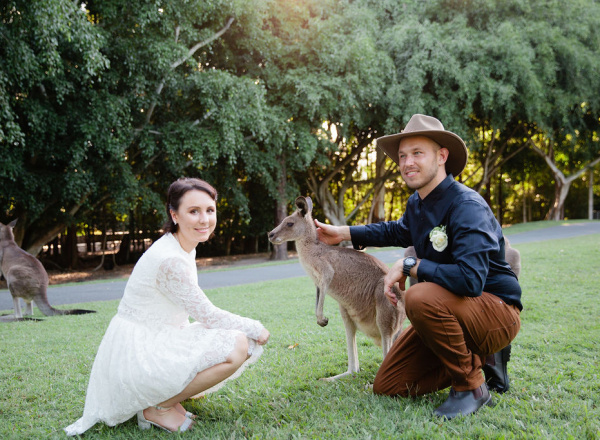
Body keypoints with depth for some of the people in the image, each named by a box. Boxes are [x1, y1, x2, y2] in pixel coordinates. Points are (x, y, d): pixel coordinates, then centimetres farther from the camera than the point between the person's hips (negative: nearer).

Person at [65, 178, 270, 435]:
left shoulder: (185, 248, 6)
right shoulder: (169, 260, -24)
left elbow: (197, 312, 12)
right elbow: (207, 316, -17)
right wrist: (256, 329, -5)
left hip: (158, 342, 10)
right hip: (137, 354, -10)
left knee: (246, 343, 8)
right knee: (236, 347, -23)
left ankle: (168, 395, 10)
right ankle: (156, 409, -7)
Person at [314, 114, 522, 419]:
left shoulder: (467, 206, -23)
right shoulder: (417, 203, 4)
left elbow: (470, 279, -37)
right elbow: (399, 231, 29)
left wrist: (410, 265, -26)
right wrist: (344, 233, 25)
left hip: (496, 310, -8)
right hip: (447, 311, 8)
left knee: (420, 297, -38)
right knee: (387, 387, 5)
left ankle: (471, 387, -15)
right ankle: (479, 357, 14)